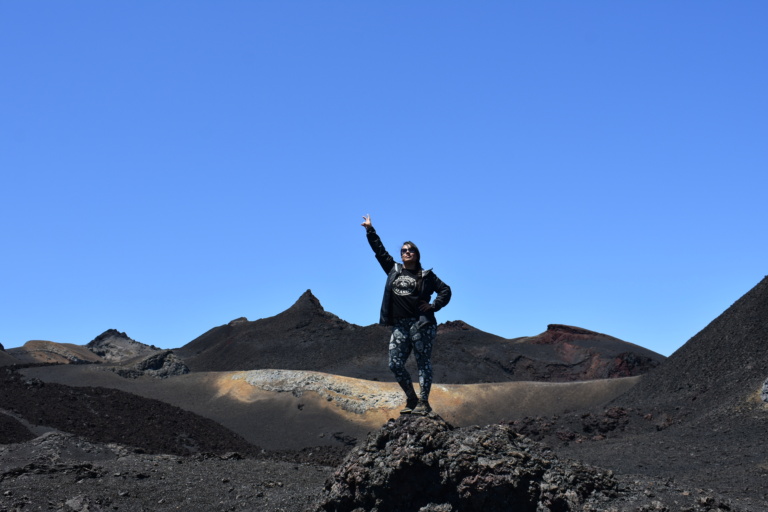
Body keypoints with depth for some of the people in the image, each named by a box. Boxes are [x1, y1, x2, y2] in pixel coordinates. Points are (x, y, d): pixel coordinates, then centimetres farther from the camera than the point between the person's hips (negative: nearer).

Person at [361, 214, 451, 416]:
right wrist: (370, 230, 20)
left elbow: (445, 290, 7)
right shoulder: (393, 270, 14)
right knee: (395, 365, 0)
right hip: (399, 325, 4)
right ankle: (411, 399, 14)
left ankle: (423, 402, -2)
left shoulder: (425, 275, 5)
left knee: (423, 363, -3)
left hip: (420, 324, -4)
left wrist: (433, 306, -4)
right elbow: (379, 250, 20)